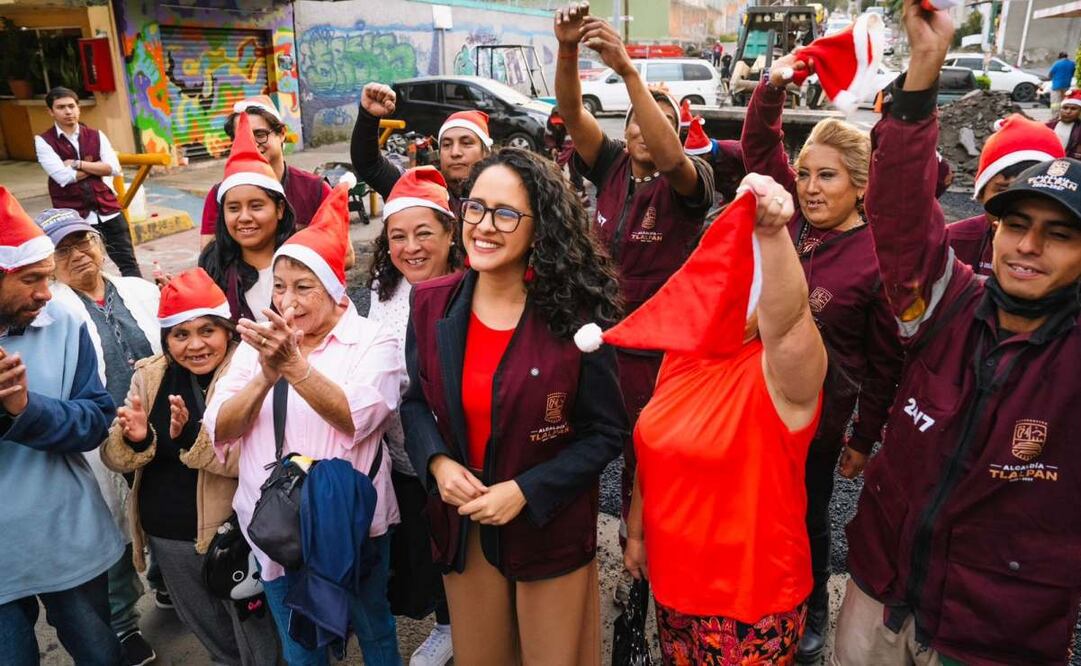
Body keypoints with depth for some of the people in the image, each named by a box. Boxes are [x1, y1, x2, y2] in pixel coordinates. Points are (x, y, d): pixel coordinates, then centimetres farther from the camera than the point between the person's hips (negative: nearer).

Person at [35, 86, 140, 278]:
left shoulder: (96, 136, 6)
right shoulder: (43, 141, -2)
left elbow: (113, 168, -7)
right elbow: (64, 176, -14)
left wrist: (78, 164, -11)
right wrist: (95, 167, -4)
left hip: (107, 210, 2)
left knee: (128, 262, 6)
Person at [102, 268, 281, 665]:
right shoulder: (150, 376, 0)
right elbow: (113, 457, 0)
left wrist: (192, 434, -38)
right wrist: (135, 439, -21)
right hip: (166, 535, 6)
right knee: (208, 633, 28)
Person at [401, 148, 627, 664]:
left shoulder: (574, 314, -16)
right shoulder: (431, 304, -6)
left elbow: (604, 432, -10)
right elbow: (415, 402, 6)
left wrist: (525, 491, -18)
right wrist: (438, 462, -13)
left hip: (550, 531, -3)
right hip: (462, 526, 3)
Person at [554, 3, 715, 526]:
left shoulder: (687, 183, -10)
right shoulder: (611, 167, 2)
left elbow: (670, 158, -33)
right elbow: (572, 113, -9)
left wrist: (627, 69, -40)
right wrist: (567, 50, -27)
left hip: (661, 349, -4)